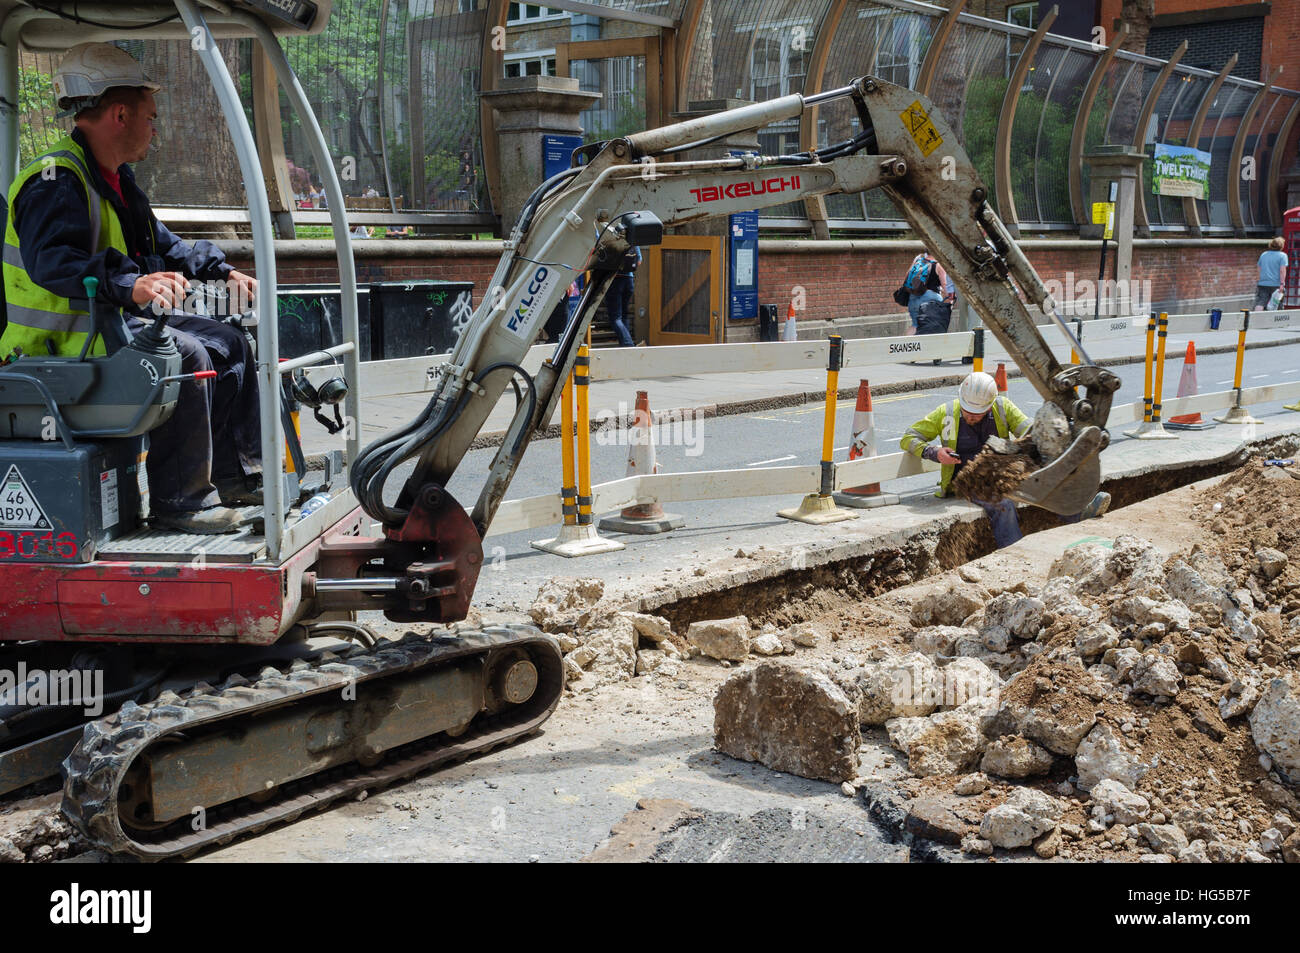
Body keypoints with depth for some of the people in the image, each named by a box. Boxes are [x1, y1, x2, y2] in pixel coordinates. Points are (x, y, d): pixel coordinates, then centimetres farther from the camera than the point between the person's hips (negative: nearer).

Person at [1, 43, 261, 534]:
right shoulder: (56, 180, -18)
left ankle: (238, 477, 14)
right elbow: (50, 260, -35)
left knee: (227, 341, 9)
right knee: (184, 355, -30)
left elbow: (162, 245, 28)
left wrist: (222, 271, 17)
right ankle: (179, 499, -23)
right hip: (65, 338, -11)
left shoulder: (114, 178, 16)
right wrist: (130, 285, -47)